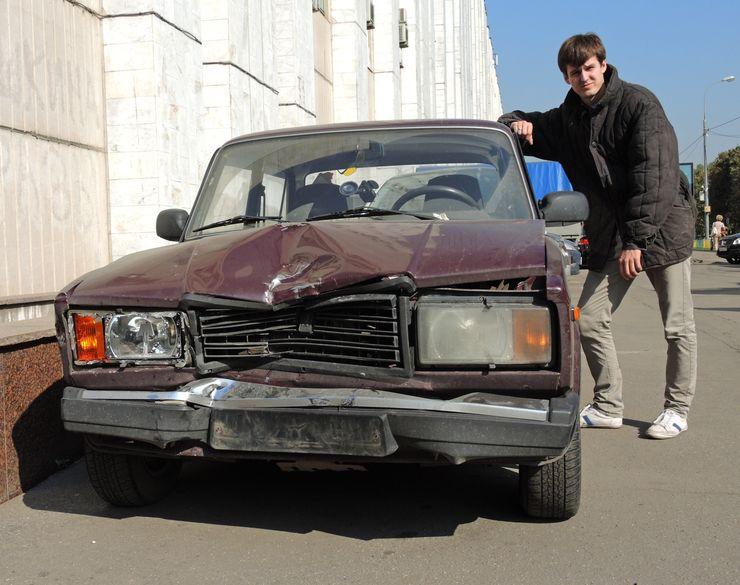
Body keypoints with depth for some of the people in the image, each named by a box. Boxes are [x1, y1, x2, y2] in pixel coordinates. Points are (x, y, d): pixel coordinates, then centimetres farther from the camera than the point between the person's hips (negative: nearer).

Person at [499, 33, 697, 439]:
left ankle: (677, 409, 18)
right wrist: (517, 124, -5)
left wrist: (636, 239, -24)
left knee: (678, 327, 2)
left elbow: (654, 176, -18)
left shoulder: (639, 104, -11)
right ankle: (608, 407, 15)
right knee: (589, 321, 1)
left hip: (664, 228, -5)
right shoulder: (566, 120, 8)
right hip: (609, 238, 5)